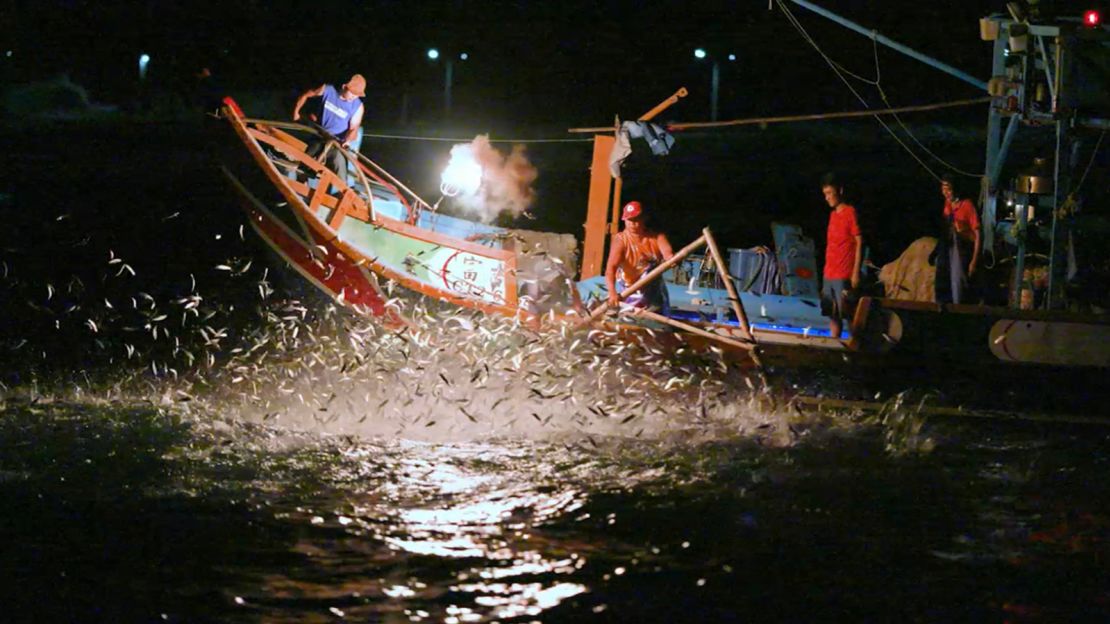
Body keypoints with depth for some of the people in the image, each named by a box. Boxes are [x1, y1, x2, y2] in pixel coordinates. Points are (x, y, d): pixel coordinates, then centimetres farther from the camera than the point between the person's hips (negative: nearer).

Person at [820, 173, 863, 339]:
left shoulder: (850, 212, -7)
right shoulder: (833, 214, 16)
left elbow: (859, 242, -10)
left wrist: (856, 272, -15)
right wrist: (826, 272, 16)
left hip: (844, 275, -8)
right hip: (829, 274, 8)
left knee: (845, 312, -11)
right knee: (832, 314, 9)